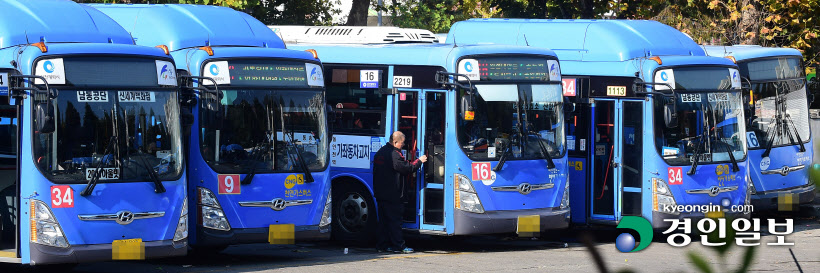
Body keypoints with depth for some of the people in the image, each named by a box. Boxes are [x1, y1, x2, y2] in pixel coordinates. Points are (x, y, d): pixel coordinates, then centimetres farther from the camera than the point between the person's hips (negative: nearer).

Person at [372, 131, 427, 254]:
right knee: (395, 219, -6)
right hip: (391, 194, -9)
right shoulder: (394, 155, -17)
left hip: (380, 192, 9)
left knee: (384, 219, 13)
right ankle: (398, 246, -5)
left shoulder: (381, 152, 14)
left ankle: (383, 244, 15)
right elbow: (407, 168, -14)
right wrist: (419, 161, 0)